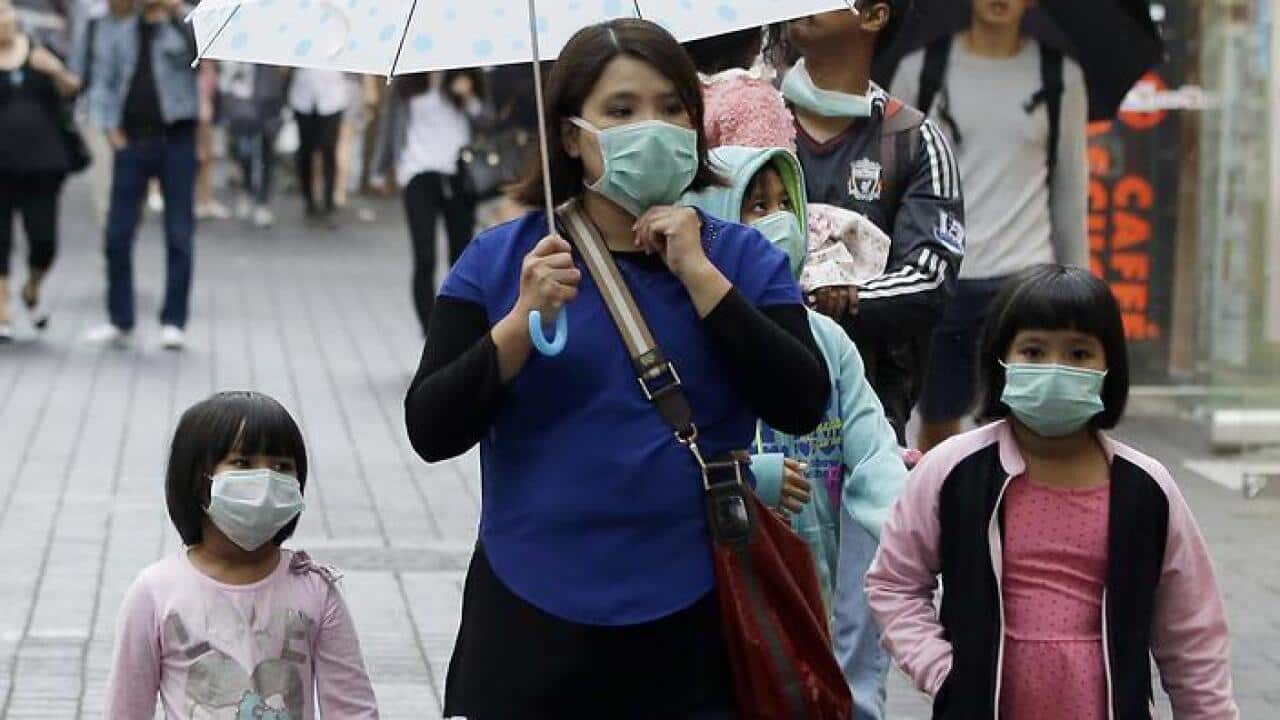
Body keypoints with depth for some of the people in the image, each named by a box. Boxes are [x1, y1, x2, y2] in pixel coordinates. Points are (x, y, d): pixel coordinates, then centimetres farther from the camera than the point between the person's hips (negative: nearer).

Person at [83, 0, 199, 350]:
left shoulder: (183, 28, 3)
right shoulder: (117, 33, 12)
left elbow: (197, 53, -17)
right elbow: (103, 82, 10)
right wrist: (109, 127, -1)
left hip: (175, 140, -3)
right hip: (132, 140, 3)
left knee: (179, 236, 0)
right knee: (117, 235, 3)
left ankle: (173, 321, 7)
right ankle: (120, 321, 13)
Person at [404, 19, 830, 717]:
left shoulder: (742, 259, 4)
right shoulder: (497, 261, 2)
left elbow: (801, 406, -9)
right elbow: (430, 431, -5)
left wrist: (698, 275, -11)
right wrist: (523, 321, -17)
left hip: (694, 621, 1)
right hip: (532, 621, 0)